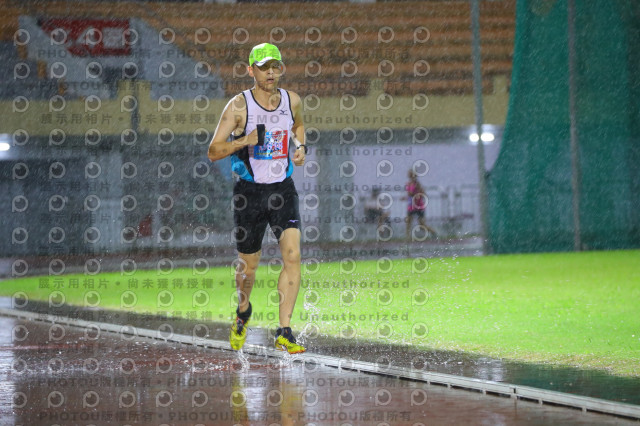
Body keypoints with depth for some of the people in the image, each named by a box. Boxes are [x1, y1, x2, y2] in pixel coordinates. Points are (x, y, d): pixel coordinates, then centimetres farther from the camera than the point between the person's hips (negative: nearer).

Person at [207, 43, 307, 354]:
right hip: (249, 191, -2)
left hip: (283, 189, 2)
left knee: (292, 255, -17)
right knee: (248, 266, 9)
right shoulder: (239, 105, -10)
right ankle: (243, 312, 42)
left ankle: (284, 333, -14)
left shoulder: (292, 100, 1)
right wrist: (244, 141, -25)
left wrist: (300, 147, 5)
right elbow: (213, 151, -9)